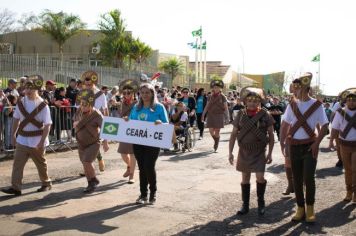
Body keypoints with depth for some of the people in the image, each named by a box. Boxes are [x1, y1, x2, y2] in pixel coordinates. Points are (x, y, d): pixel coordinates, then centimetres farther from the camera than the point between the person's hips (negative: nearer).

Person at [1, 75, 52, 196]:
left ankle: (46, 184, 31)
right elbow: (16, 119, 12)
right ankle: (15, 187, -1)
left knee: (41, 164, 12)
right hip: (22, 140, 4)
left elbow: (47, 125, -16)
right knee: (17, 163, -4)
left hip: (37, 141, -4)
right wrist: (13, 134, 11)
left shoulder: (43, 105, -14)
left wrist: (42, 141, -20)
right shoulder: (21, 102, 0)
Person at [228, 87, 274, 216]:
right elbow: (233, 134, 3)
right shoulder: (241, 114, -1)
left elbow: (271, 135, 0)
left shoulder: (265, 114, -5)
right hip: (244, 151, 2)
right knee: (245, 177, 9)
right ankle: (245, 205, 20)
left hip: (259, 151, -2)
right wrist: (230, 152, -2)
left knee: (260, 177, -11)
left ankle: (261, 202, 14)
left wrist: (270, 153, -3)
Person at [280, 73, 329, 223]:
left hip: (309, 146, -3)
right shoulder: (292, 105, 4)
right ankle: (300, 209, 20)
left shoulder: (316, 105, -5)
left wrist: (317, 143, -12)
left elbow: (324, 126, -2)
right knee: (297, 179, 7)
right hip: (294, 145, 3)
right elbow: (285, 125, 9)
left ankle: (310, 209, 9)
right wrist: (282, 142, -1)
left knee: (308, 177, -11)